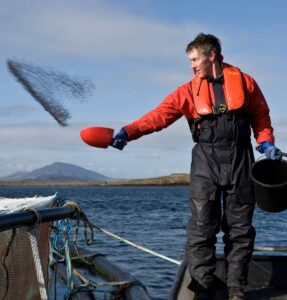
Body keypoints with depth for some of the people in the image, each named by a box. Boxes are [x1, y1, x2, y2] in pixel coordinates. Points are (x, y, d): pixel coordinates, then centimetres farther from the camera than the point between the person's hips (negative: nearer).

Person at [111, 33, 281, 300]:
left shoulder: (244, 82, 5)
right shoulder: (189, 91, 4)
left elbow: (261, 116, 13)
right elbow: (159, 115, -6)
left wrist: (266, 142, -3)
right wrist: (128, 132, -19)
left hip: (239, 160, 0)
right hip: (205, 160, 0)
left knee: (240, 228, 6)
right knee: (201, 228, -4)